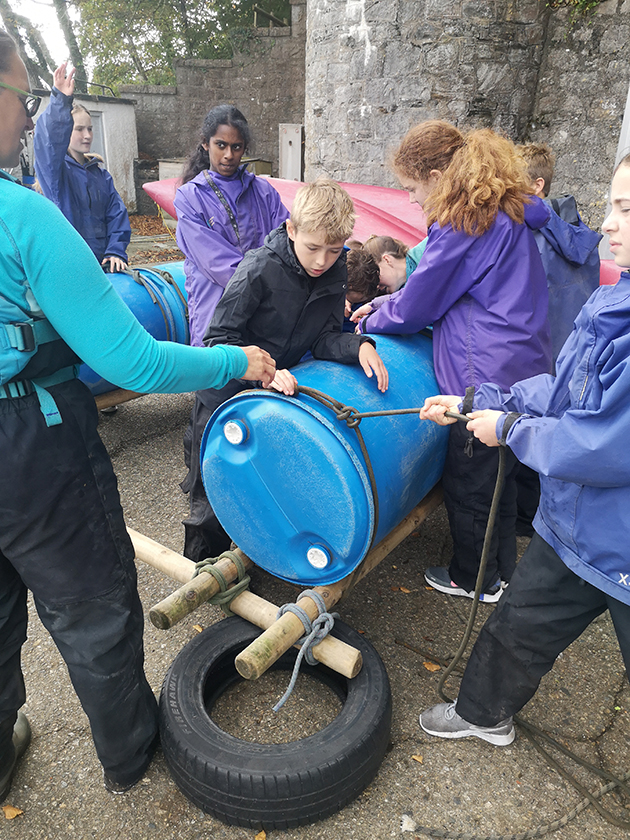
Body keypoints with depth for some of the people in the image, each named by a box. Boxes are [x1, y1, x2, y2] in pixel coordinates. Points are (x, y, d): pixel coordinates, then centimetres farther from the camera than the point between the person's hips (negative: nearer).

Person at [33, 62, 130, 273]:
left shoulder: (100, 173, 14)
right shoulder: (54, 169, -1)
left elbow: (117, 214, 7)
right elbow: (48, 143, -23)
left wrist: (116, 252, -7)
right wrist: (59, 101, -36)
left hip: (102, 263, 5)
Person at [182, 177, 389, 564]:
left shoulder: (335, 272, -7)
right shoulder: (260, 268, -24)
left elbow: (324, 337, -6)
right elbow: (219, 339, -23)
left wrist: (358, 345, -26)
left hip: (278, 390, 5)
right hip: (226, 396, -4)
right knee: (214, 503, 6)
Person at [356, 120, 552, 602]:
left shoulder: (463, 223, -16)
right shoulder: (507, 212, 13)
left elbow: (416, 308, -10)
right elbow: (444, 286, 19)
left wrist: (371, 324, 8)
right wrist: (387, 305, 15)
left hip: (489, 377, -10)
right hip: (527, 371, 10)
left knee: (469, 484, 9)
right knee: (502, 475, 22)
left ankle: (474, 579, 31)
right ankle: (503, 571, 40)